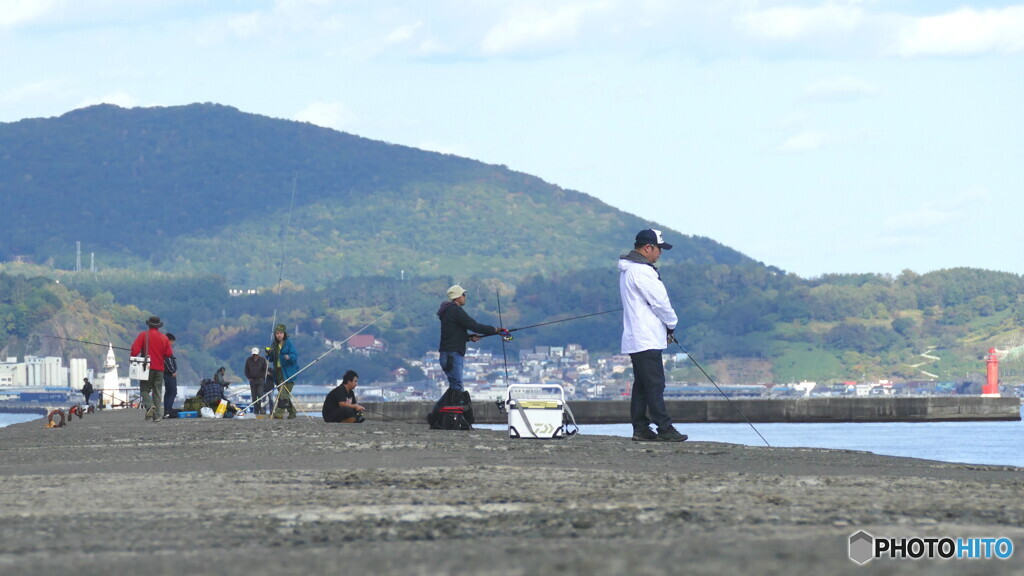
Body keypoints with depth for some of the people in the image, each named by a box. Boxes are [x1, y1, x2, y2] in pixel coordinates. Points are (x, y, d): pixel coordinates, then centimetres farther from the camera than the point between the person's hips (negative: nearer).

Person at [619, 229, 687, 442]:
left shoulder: (628, 270, 18)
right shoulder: (641, 271, -16)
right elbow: (660, 302, -14)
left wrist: (666, 327, 13)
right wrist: (671, 324, 3)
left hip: (635, 340, 11)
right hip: (646, 340, -11)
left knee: (641, 385, 11)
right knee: (655, 384, -10)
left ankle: (640, 428, 12)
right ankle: (665, 429, -11)